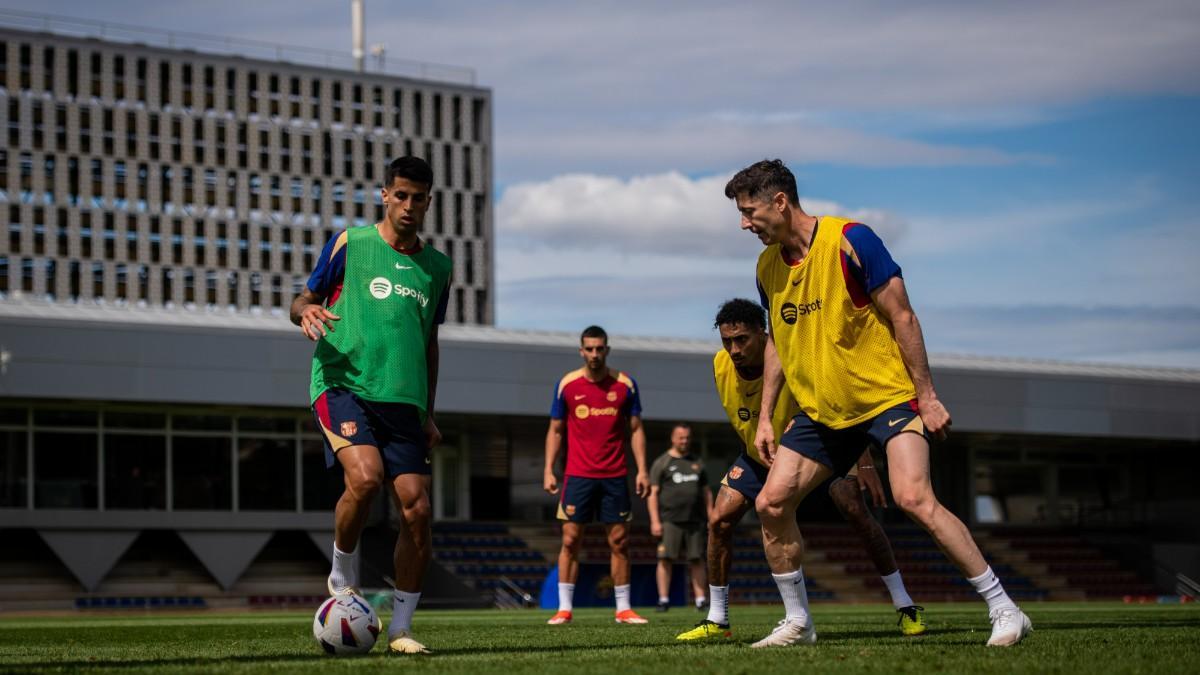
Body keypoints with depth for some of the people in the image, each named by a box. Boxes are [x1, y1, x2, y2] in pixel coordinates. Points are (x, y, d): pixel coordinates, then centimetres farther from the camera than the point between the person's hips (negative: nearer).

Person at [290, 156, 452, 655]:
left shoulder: (437, 267, 16)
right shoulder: (350, 243, 5)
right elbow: (304, 300, 11)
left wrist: (429, 415, 21)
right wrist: (306, 311, -14)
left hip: (404, 399, 4)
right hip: (344, 384, -4)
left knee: (416, 510, -6)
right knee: (365, 477, -28)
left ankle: (400, 628, 6)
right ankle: (343, 578, -2)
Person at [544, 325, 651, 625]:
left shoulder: (625, 384, 3)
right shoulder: (566, 384, 2)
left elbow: (636, 429, 7)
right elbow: (555, 431, 8)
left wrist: (642, 470, -1)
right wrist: (549, 470, -1)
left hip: (614, 476, 1)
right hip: (577, 475, -1)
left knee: (619, 541, 2)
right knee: (571, 539, -3)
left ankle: (623, 609, 9)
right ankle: (564, 608, 1)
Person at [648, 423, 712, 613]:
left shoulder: (697, 463, 19)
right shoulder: (661, 463, 6)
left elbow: (706, 492, 22)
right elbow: (653, 493, 1)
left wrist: (711, 517, 12)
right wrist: (655, 521, -8)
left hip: (694, 520, 3)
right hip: (670, 520, -3)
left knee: (697, 560, 0)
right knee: (666, 558, -9)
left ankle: (701, 599, 1)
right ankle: (663, 599, -7)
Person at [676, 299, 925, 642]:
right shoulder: (720, 366, -18)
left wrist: (864, 464, -32)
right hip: (758, 454, 4)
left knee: (856, 510, -20)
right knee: (719, 520, -12)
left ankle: (905, 607, -7)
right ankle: (717, 621, 2)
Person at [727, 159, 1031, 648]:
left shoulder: (850, 241, -16)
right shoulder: (768, 266, 4)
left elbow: (902, 318, -14)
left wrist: (927, 396, -15)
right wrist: (765, 417, 13)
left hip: (887, 397, -7)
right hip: (820, 410, 7)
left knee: (914, 498, -24)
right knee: (771, 503, -3)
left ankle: (1004, 611, -16)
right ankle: (798, 623, 13)